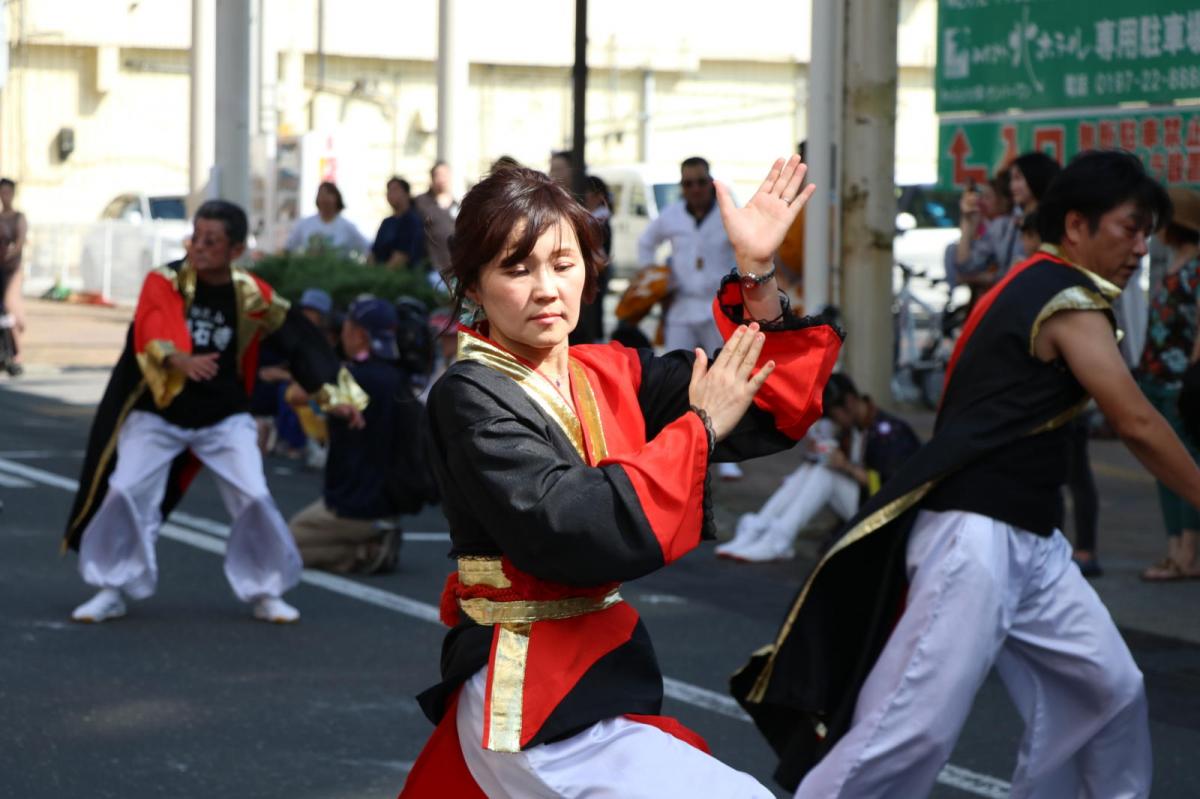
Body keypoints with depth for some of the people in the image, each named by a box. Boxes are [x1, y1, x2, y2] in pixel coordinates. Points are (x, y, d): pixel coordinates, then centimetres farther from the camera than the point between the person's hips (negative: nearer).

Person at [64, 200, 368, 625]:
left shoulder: (251, 295, -7)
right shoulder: (164, 281, -13)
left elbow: (300, 340, -1)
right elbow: (150, 334, -30)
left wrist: (335, 394, -9)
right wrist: (180, 359, -52)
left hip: (225, 418, 1)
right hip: (157, 414, -1)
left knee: (254, 499, -7)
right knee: (123, 493, -11)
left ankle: (265, 592, 14)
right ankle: (111, 591, 7)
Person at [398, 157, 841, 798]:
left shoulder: (613, 374, 9)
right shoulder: (470, 398, -11)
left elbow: (766, 413, 5)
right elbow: (576, 533, -24)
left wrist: (756, 275, -5)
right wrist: (696, 430, -15)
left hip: (605, 667, 8)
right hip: (529, 700, -8)